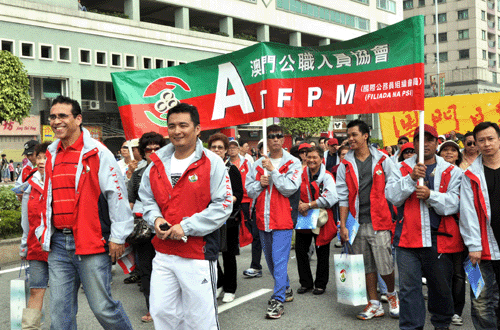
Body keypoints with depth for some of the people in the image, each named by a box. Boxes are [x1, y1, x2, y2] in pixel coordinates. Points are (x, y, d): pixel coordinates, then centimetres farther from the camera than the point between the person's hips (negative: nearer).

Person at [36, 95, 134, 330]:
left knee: (102, 307, -1)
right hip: (58, 244, 6)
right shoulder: (51, 155, 13)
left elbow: (117, 194, -8)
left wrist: (118, 237, -8)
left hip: (92, 243, -6)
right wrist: (43, 231, 20)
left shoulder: (97, 152, -7)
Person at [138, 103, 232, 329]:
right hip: (163, 254, 5)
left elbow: (223, 206, -11)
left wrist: (187, 226, -16)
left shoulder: (212, 163, -7)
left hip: (198, 254, -5)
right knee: (161, 312, 11)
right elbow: (146, 199, 18)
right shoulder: (157, 163, 9)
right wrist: (156, 219, -3)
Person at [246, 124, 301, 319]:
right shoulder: (258, 164, 10)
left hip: (283, 219, -6)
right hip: (263, 219, 6)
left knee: (279, 260, -10)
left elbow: (290, 188, -15)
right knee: (271, 259, 17)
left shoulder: (293, 163, -2)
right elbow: (249, 191, 11)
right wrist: (260, 183, -9)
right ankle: (286, 290, 35)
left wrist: (272, 170, -15)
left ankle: (278, 301, -4)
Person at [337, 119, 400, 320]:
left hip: (379, 221, -2)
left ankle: (392, 294, 24)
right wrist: (343, 225, 1)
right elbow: (343, 197, 7)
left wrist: (395, 219, -2)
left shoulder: (383, 160, 3)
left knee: (385, 265, -4)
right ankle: (374, 305, 20)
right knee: (366, 266, 7)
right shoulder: (345, 165, 7)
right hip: (357, 222, 2)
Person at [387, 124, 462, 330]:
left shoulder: (451, 172, 7)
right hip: (408, 238, 0)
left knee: (441, 287, 13)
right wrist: (411, 178, -16)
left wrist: (431, 195, -19)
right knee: (409, 287, -1)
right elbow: (392, 197, -3)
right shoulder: (403, 169, 8)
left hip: (439, 239, 0)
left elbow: (454, 203, -3)